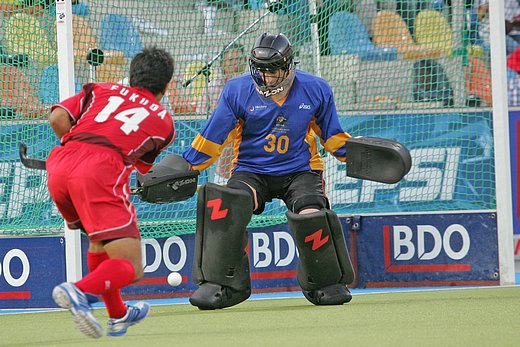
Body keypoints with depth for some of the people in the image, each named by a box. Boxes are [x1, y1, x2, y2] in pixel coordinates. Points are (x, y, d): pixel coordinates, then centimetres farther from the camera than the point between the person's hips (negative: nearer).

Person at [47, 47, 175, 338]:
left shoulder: (101, 90, 26)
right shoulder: (163, 120, 24)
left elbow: (58, 119, 12)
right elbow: (145, 167, 38)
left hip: (59, 169, 5)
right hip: (100, 174, -5)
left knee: (100, 241, 29)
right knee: (130, 268, -5)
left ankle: (118, 315, 36)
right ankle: (79, 291, -33)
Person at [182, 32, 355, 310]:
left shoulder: (316, 90, -1)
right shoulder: (238, 90, -4)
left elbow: (331, 134, 12)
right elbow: (212, 138, -1)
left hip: (299, 171, 0)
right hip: (251, 171, 0)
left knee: (310, 214, -30)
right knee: (225, 203, -33)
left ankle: (326, 284, -1)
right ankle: (224, 285, -19)